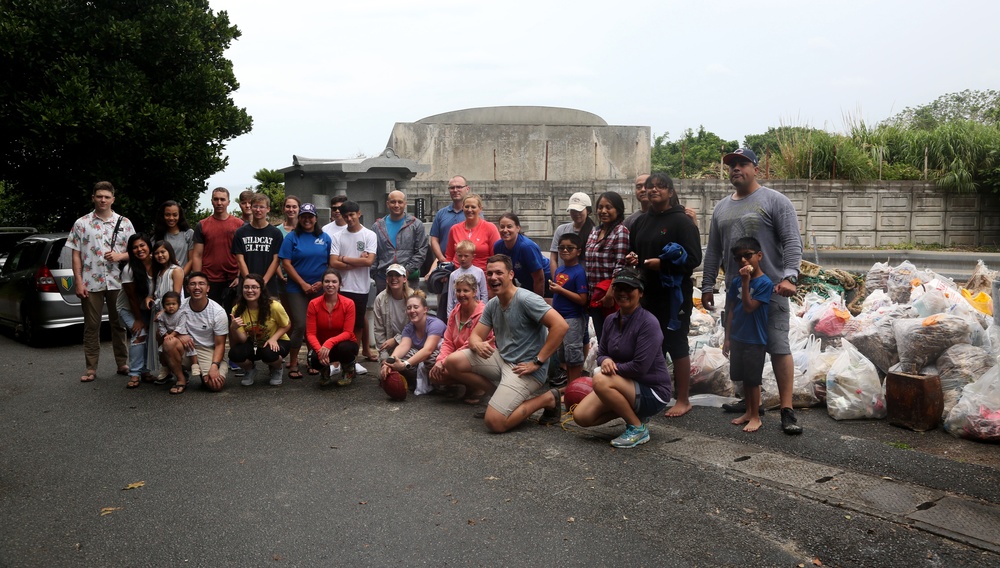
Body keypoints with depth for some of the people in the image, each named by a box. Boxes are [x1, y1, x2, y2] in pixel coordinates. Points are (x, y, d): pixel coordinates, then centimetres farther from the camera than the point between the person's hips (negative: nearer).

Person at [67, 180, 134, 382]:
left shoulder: (124, 223, 6)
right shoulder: (82, 223, 5)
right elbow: (76, 255, 3)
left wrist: (119, 256, -13)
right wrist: (78, 281, -4)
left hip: (117, 282, 0)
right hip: (91, 283, 0)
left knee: (119, 324, 8)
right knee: (91, 326, 4)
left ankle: (122, 363, 17)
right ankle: (91, 368, 10)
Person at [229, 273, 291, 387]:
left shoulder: (274, 306, -25)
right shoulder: (237, 310, -15)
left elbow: (287, 325, -8)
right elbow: (242, 339, -15)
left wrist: (273, 338, -25)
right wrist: (234, 329, -36)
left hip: (276, 342, -3)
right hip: (253, 344, 3)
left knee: (269, 353, -36)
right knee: (235, 353, -27)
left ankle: (277, 370, 3)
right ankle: (249, 370, 10)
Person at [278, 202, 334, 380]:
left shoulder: (325, 238, 8)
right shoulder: (292, 237, 1)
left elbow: (332, 263, 8)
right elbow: (286, 263, -4)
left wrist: (322, 282, -5)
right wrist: (304, 284, -10)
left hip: (320, 290, 3)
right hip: (297, 289, -3)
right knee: (300, 325, -9)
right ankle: (293, 364, 4)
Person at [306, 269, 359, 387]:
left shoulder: (348, 303, -15)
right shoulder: (314, 304, -11)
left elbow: (347, 333, -18)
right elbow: (310, 333, -14)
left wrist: (329, 343, -36)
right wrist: (319, 350, -33)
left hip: (344, 343, -1)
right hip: (321, 345, 1)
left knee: (344, 348, -38)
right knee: (314, 360, -33)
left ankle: (349, 369, 1)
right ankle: (326, 370, 7)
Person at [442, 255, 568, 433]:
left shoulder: (525, 299, -18)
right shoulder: (492, 304, 7)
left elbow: (560, 326, -26)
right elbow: (475, 336, 9)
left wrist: (537, 362, -22)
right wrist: (478, 345, -19)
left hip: (525, 368, -8)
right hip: (501, 359, 8)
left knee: (495, 422, -20)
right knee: (452, 362, -3)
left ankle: (547, 399, 1)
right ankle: (502, 393, 8)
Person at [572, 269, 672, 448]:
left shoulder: (648, 323, -20)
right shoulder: (611, 320, 2)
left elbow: (639, 367, -26)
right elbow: (601, 353, 8)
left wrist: (612, 367, -13)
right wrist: (605, 361, -15)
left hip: (652, 391, -7)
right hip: (626, 386, 7)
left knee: (601, 380, -31)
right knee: (581, 416, -7)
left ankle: (638, 428, -12)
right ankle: (631, 411, 13)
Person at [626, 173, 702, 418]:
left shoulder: (681, 221, -8)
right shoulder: (641, 222, 14)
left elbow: (693, 259, -14)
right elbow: (633, 251, 26)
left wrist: (661, 264, -21)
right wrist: (633, 259, 3)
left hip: (674, 293, -7)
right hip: (647, 293, 7)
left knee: (676, 344, 1)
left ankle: (683, 400, 13)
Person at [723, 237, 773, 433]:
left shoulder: (765, 283, -14)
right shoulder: (735, 281, 3)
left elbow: (749, 307, -20)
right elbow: (731, 310, 7)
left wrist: (746, 282, -25)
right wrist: (727, 338, 7)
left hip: (755, 340, -6)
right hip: (737, 338, 6)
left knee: (753, 379, 3)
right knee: (744, 378, 15)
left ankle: (756, 417, 16)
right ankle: (748, 412, 30)